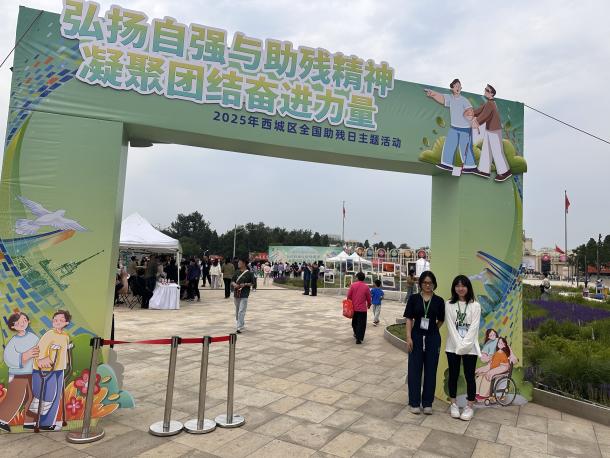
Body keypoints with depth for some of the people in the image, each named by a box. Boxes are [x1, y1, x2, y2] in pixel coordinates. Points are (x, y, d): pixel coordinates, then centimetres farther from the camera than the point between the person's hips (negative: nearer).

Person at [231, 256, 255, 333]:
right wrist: (234, 284, -12)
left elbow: (252, 283, -3)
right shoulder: (237, 272, 7)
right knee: (237, 311, 17)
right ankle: (240, 324, 35)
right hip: (236, 293, 6)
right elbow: (232, 281, 10)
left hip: (244, 295, -6)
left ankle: (240, 327, -7)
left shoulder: (249, 273, -7)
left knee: (241, 311, -9)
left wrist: (245, 284, -18)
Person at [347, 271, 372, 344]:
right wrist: (369, 305, 19)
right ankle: (358, 338, -3)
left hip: (354, 308, 3)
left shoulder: (352, 285, -5)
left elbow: (349, 296, -2)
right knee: (361, 324, 2)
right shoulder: (366, 287, -7)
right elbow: (368, 298, 0)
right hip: (362, 309, -3)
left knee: (354, 322, 23)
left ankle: (356, 334, 40)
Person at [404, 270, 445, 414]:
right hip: (417, 337, -1)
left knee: (430, 370, 8)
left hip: (432, 338, 1)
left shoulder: (439, 301, 0)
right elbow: (409, 319, -3)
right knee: (414, 369, 5)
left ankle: (427, 403, 21)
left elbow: (441, 320, 10)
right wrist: (408, 337, -9)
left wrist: (432, 329, 0)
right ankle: (414, 402, 17)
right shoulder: (413, 298, -2)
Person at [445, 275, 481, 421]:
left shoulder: (475, 305, -2)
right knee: (453, 375, 9)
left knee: (469, 376, 5)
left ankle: (469, 406, 18)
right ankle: (454, 404, 23)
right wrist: (458, 345, -14)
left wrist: (464, 345, -16)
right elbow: (450, 326, -6)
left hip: (470, 347, -1)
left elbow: (474, 327, -8)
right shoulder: (449, 304, 0)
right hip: (453, 346, 1)